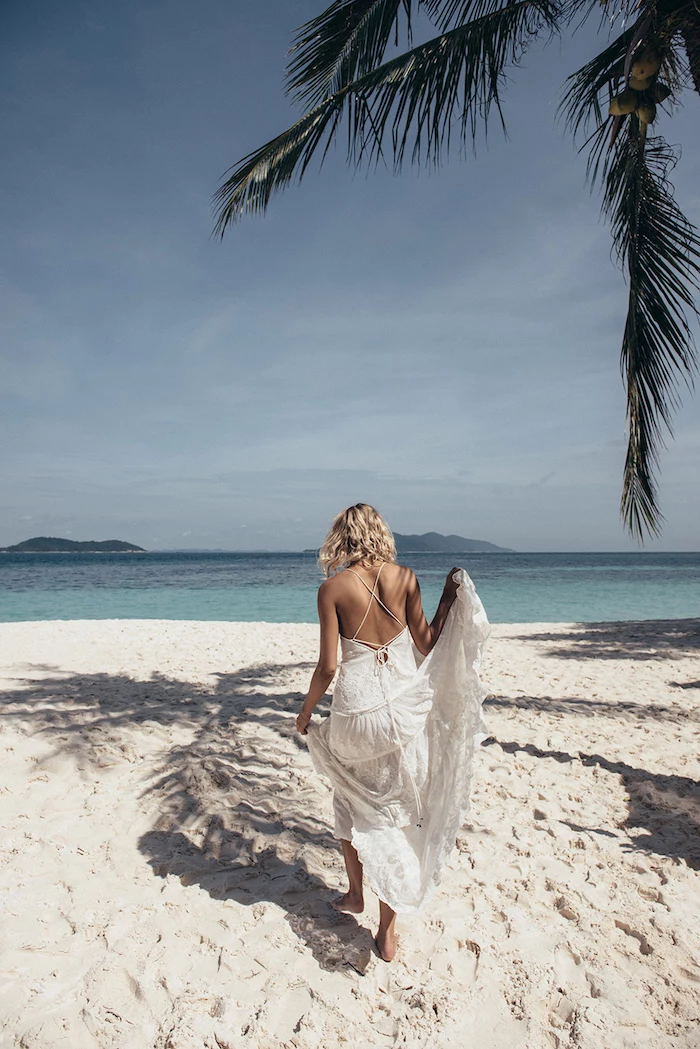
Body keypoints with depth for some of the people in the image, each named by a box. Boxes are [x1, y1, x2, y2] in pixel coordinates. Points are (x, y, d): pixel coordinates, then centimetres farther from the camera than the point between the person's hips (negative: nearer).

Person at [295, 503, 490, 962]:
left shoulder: (333, 588, -10)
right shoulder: (405, 578, -4)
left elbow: (328, 667, -9)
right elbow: (426, 645, 1)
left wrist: (305, 713, 6)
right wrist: (450, 600, 7)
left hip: (356, 708, -2)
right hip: (403, 705, 2)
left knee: (352, 803, 24)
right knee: (393, 810, 14)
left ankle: (356, 894, 42)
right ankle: (388, 931, 23)